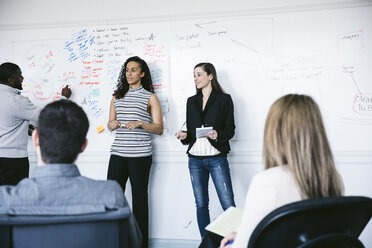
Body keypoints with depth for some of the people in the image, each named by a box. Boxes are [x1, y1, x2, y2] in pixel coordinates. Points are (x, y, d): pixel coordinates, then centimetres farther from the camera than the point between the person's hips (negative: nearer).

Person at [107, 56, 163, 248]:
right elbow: (110, 123, 18)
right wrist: (112, 124, -5)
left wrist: (140, 123, -16)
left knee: (139, 197, 3)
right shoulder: (117, 96, 15)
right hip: (118, 153, 3)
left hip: (140, 155, -3)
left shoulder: (150, 98, 4)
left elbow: (159, 128, 0)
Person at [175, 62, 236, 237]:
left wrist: (218, 135, -20)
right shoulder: (191, 101, 16)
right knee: (201, 205, 8)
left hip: (216, 159, -4)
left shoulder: (224, 99, 2)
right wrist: (184, 136, -2)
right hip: (195, 160, 5)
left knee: (228, 205, -9)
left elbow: (230, 129, -1)